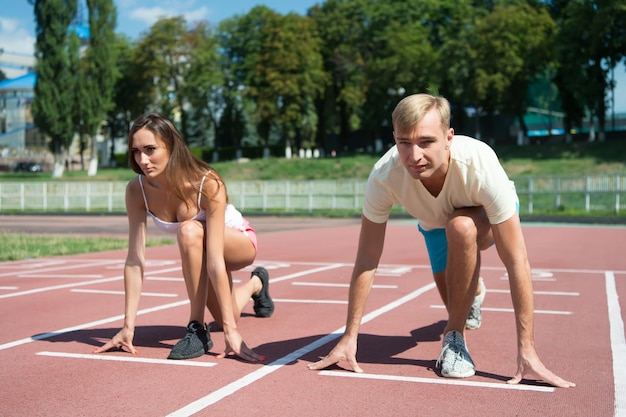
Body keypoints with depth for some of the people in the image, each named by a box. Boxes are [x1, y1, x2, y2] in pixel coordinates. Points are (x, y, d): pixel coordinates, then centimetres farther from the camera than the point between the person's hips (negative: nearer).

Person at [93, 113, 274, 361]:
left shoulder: (207, 184, -38)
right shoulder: (137, 190, -25)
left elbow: (215, 260, -41)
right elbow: (135, 260, -23)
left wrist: (231, 330, -42)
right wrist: (128, 327, -26)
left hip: (238, 242, -5)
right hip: (197, 248, 6)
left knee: (190, 231, -37)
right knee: (224, 318, 17)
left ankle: (198, 329, -22)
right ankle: (256, 283, 50)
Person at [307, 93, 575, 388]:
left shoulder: (479, 164, -43)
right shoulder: (384, 176, -35)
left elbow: (516, 262, -40)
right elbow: (366, 260, -26)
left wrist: (527, 350, -41)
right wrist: (349, 337, -25)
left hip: (487, 215, -3)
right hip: (435, 223, 3)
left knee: (461, 227, -36)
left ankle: (455, 336, -16)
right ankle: (474, 292, 42)